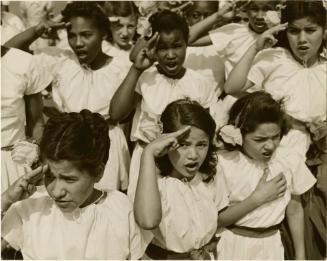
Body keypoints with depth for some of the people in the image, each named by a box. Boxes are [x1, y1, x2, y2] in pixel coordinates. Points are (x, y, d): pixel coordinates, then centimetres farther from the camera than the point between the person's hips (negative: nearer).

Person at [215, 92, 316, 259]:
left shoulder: (290, 160, -9)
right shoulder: (224, 162, -17)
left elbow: (295, 209, 3)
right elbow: (216, 219, -15)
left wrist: (300, 255, 7)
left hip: (271, 245, 3)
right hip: (234, 245, -2)